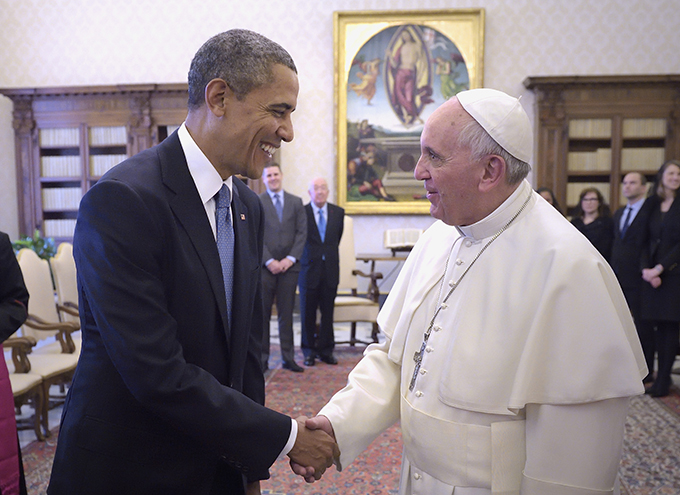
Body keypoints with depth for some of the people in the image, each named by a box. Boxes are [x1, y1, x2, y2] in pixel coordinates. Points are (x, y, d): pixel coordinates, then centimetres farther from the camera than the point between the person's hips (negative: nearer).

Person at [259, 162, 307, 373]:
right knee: (262, 314, 2)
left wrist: (290, 259, -6)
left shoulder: (296, 202, 11)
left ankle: (288, 358, 14)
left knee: (286, 314, 6)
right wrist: (269, 261, -10)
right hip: (264, 266, -2)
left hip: (289, 266, 2)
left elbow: (302, 233, 5)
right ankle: (262, 358, 12)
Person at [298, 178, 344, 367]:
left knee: (328, 312, 7)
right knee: (308, 313, 5)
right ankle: (309, 351, 18)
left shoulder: (338, 212, 7)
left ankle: (326, 350, 19)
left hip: (330, 269, 3)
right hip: (309, 269, -3)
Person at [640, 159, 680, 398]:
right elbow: (647, 241, 9)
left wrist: (660, 268, -13)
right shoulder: (652, 205, 12)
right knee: (658, 324, 5)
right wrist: (647, 269, -5)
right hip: (653, 273, 4)